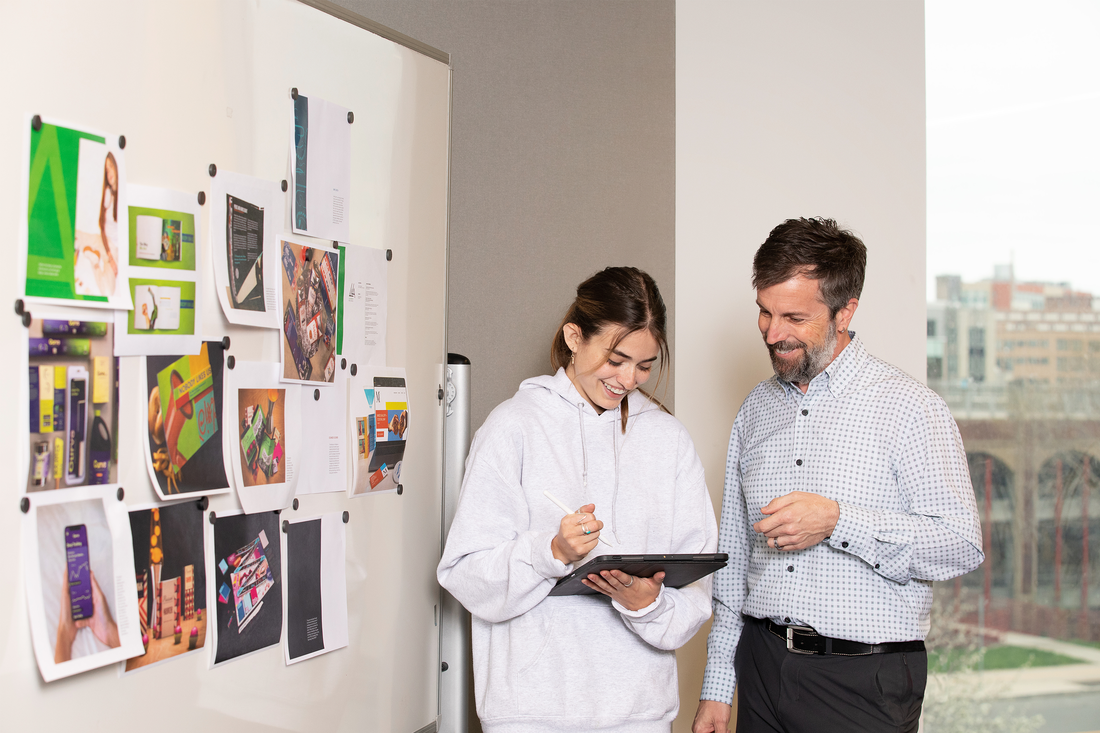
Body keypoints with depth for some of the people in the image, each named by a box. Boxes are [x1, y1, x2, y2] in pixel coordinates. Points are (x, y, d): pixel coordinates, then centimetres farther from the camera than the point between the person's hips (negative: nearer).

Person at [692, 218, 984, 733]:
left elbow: (963, 545, -13)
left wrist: (836, 521, -23)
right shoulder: (756, 410, 10)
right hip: (762, 666, 5)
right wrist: (717, 686, 11)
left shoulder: (909, 407, -7)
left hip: (865, 679, -4)